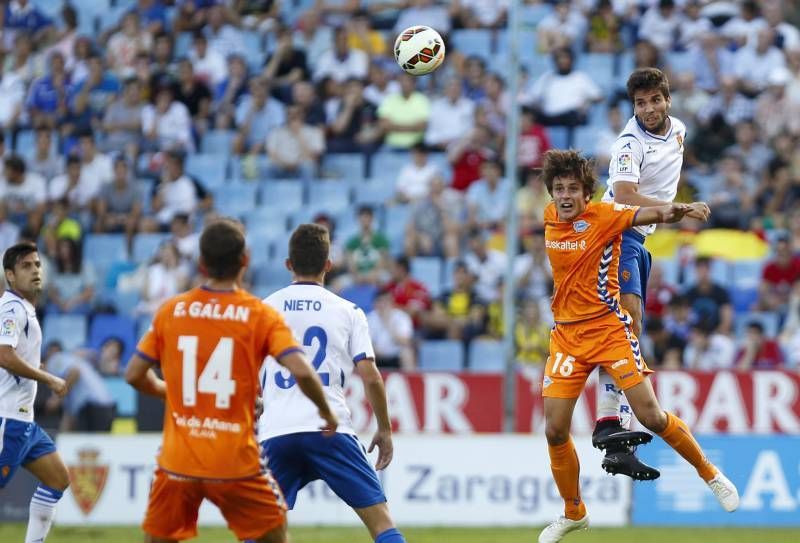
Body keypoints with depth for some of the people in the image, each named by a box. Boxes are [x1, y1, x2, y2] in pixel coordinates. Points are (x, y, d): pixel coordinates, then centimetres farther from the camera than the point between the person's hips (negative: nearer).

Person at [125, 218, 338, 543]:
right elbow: (302, 371, -16)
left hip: (178, 461, 2)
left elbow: (134, 375, 7)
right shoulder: (261, 316, -4)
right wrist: (326, 412, 2)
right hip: (235, 463, -2)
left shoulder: (171, 311, 3)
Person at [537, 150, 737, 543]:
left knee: (651, 417, -10)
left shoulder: (603, 216, -12)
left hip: (608, 329, -5)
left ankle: (709, 473, 14)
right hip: (566, 336, 5)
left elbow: (642, 214, -31)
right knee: (555, 431, -1)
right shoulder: (550, 218, 4)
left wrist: (670, 212, -51)